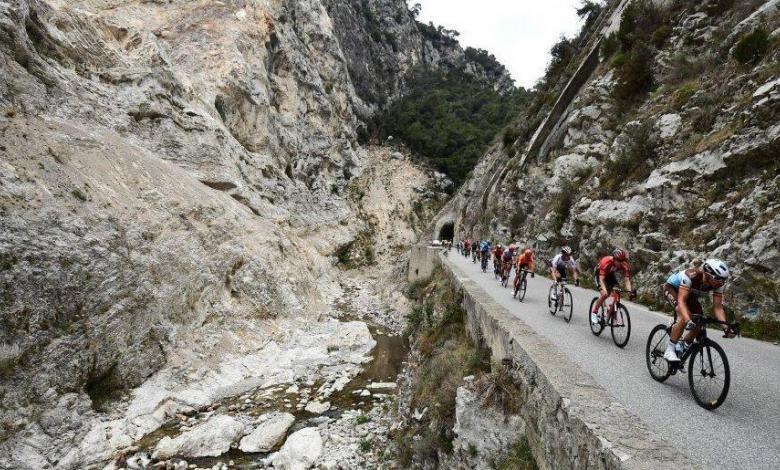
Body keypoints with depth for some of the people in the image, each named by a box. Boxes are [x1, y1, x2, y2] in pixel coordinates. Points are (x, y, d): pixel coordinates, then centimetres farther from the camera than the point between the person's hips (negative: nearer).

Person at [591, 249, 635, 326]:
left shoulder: (624, 265, -26)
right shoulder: (606, 262, -38)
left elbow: (627, 279, -24)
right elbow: (602, 279, -39)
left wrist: (630, 291, -39)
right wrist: (604, 290, -53)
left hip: (610, 274, 5)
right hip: (600, 274, -4)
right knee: (604, 294, -23)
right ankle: (594, 313, -5)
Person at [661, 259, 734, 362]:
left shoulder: (718, 284, -22)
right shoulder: (690, 276, -40)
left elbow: (718, 307, -19)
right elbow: (681, 301, -44)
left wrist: (726, 327, -31)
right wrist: (688, 320, -58)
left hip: (690, 293, 6)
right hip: (672, 287, -6)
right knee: (684, 316, -30)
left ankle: (682, 347, 16)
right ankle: (669, 350, -20)